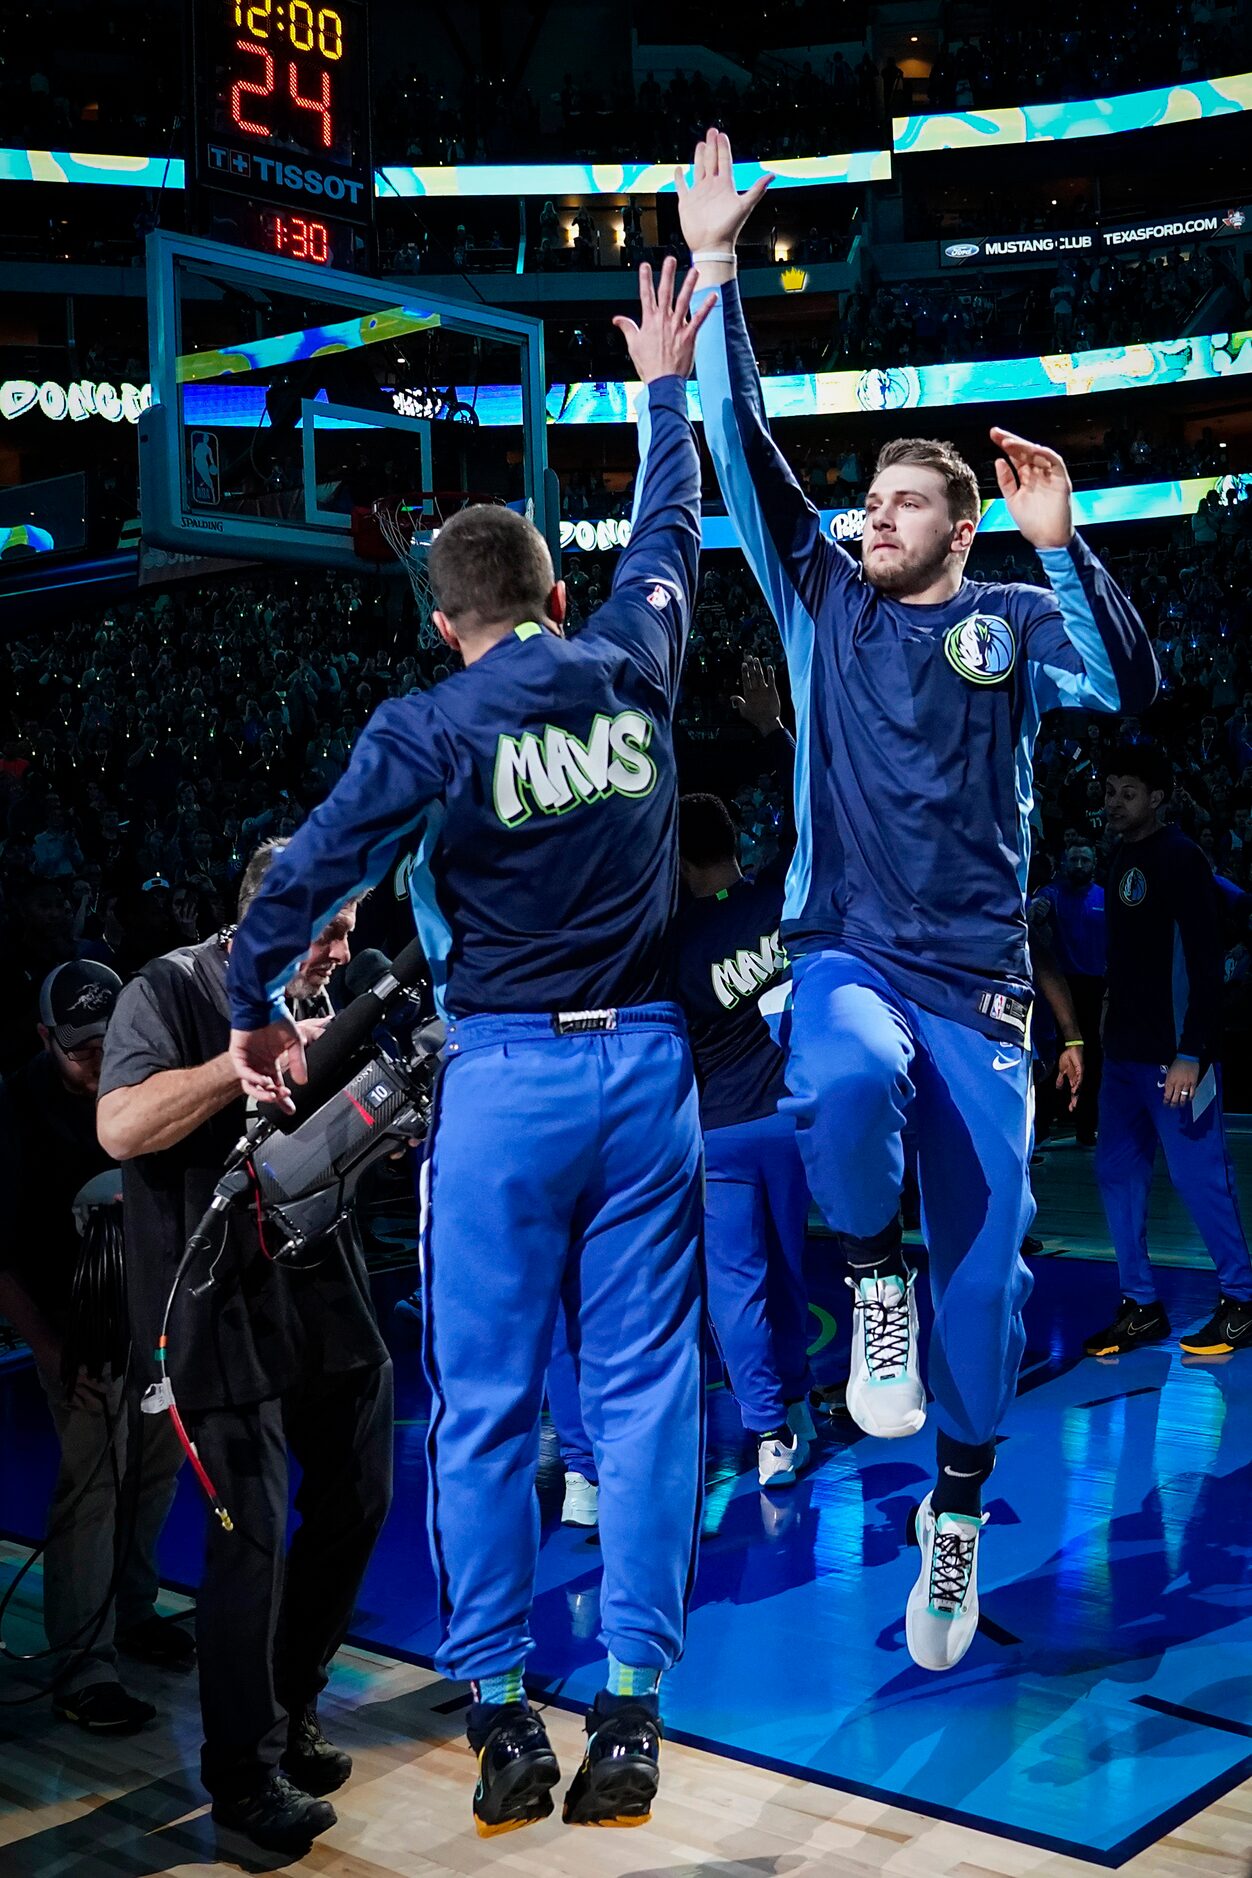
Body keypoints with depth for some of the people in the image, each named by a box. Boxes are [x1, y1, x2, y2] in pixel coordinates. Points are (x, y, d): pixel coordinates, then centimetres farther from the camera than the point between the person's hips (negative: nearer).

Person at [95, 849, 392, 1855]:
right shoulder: (171, 992, -8)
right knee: (252, 1536, -5)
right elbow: (122, 1126, -23)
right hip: (224, 1307, -7)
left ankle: (289, 1709, 33)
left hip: (325, 1294, 8)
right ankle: (244, 1772, 12)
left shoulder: (316, 1007, 13)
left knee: (357, 1499, 14)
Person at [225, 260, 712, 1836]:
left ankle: (501, 1723, 13)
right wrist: (667, 385, 38)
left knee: (484, 1407, 7)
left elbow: (301, 878, -5)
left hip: (504, 1078, -3)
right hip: (646, 1067, 3)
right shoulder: (631, 665, 4)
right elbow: (670, 530, 22)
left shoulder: (429, 727, -6)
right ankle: (628, 1718, 11)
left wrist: (253, 1012, 13)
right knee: (643, 1392, 7)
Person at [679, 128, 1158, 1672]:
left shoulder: (1012, 623, 8)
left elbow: (1126, 685, -10)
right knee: (846, 1085, -36)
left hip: (975, 980, 0)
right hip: (847, 958, 0)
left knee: (983, 1254, 1)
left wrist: (1062, 548, -20)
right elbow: (744, 452, 6)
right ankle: (869, 1272, -4)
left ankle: (956, 1516, 22)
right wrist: (715, 273, 1)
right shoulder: (824, 599, 11)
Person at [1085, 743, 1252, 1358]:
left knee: (1198, 1176, -3)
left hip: (1175, 1052, -8)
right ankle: (1141, 1307, 16)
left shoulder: (1181, 859, -11)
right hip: (1125, 1049, 8)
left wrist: (1191, 1053, -20)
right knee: (1117, 1172, 8)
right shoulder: (1120, 858, 13)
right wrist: (1105, 1036, 15)